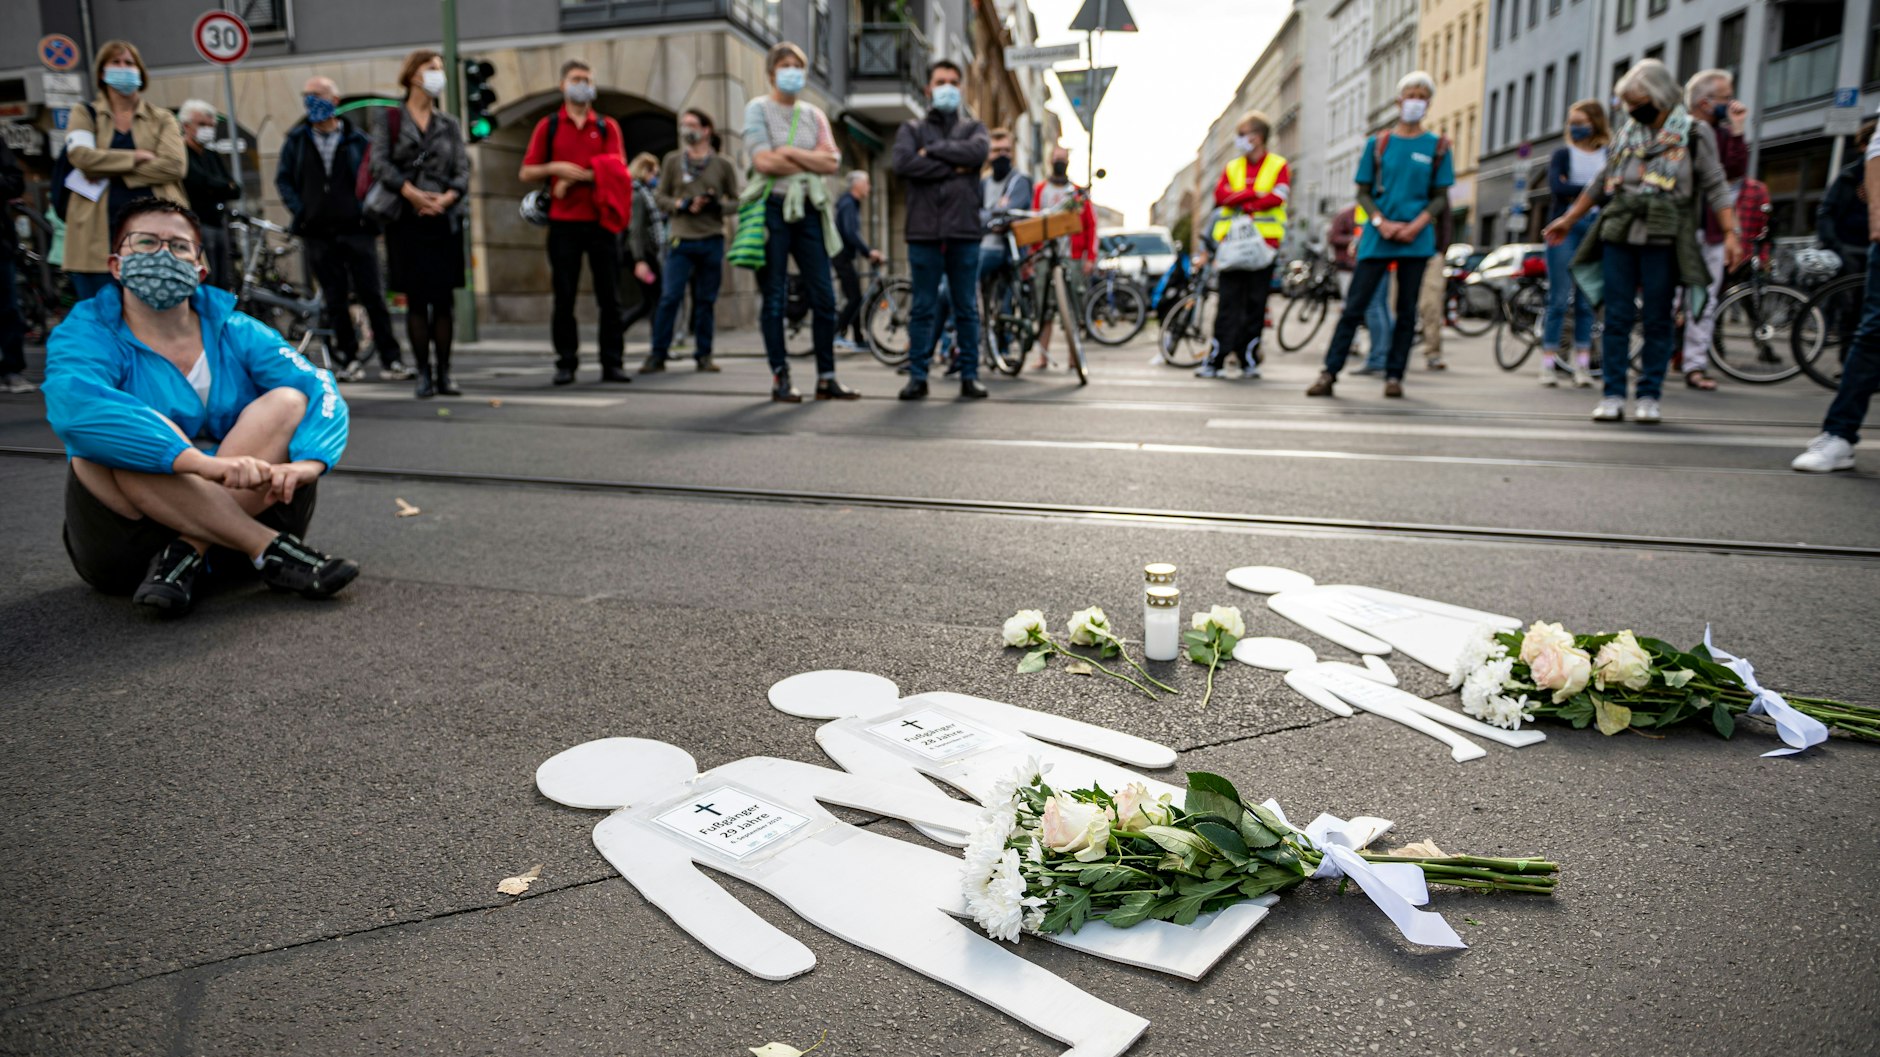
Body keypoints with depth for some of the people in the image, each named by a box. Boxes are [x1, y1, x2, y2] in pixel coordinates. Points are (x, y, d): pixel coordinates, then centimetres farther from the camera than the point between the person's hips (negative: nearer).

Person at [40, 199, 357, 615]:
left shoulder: (236, 333, 4)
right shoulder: (84, 335, -5)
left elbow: (321, 390, -10)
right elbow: (73, 407, -28)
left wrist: (305, 463, -33)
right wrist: (204, 462, -42)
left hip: (242, 509, 2)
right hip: (132, 537, -2)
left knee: (288, 402, -15)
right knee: (107, 440, -28)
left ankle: (185, 556, -25)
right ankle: (271, 551, -31)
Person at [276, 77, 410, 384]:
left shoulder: (357, 140, 5)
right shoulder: (295, 140, 10)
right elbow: (283, 179, 12)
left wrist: (368, 211, -6)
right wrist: (300, 211, -1)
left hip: (356, 230, -2)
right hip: (318, 234, 2)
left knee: (373, 297, -4)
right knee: (335, 301, 4)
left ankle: (390, 360, -1)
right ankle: (348, 359, 11)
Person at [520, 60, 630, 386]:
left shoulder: (607, 126, 11)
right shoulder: (548, 126, 11)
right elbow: (527, 173, 8)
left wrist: (574, 177, -9)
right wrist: (555, 168, -10)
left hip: (601, 221, 0)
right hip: (563, 222, 0)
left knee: (610, 297, 0)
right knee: (564, 298, 1)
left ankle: (613, 363, 4)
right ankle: (566, 363, 8)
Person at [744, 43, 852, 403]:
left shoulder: (814, 114, 16)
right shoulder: (758, 109, 4)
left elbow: (832, 162, 2)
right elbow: (763, 161, -11)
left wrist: (791, 152, -9)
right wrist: (811, 161, -2)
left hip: (809, 209, 4)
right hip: (772, 207, -4)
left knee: (824, 296, -1)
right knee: (774, 298, -2)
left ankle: (826, 378, 6)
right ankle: (780, 378, 4)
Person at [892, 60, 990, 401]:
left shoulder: (973, 128, 17)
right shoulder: (911, 129, 15)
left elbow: (979, 152, -7)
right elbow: (903, 162, -7)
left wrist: (933, 151, -5)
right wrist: (955, 168, -7)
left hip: (965, 231, 1)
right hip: (924, 232, -1)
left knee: (967, 308, 3)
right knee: (923, 308, 1)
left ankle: (970, 376, 8)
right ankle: (917, 376, 6)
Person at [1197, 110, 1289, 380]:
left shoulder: (1278, 166, 8)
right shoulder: (1232, 167, 16)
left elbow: (1277, 197, -8)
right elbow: (1220, 194, -1)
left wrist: (1242, 204, -11)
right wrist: (1253, 194, -11)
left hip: (1264, 243, -2)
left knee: (1256, 304, 0)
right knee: (1229, 303, -3)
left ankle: (1249, 360, 7)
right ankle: (1215, 360, -5)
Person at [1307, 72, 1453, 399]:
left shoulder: (1437, 147, 8)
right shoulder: (1378, 143, 8)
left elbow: (1440, 197, 7)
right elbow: (1363, 192, 7)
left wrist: (1416, 225, -10)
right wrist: (1381, 222, -10)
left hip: (1416, 238, 1)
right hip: (1377, 237, 0)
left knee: (1406, 310, 3)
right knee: (1354, 306, -5)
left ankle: (1394, 376, 9)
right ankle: (1329, 373, -4)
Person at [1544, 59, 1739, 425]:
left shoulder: (1694, 133, 3)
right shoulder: (1627, 133, 14)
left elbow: (1715, 186, -1)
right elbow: (1602, 182, 23)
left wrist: (1730, 234, -10)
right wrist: (1568, 219, 23)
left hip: (1662, 241, -3)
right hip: (1618, 237, 3)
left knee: (1657, 321, 0)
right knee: (1616, 318, 1)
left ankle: (1649, 396, 6)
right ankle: (1613, 395, 5)